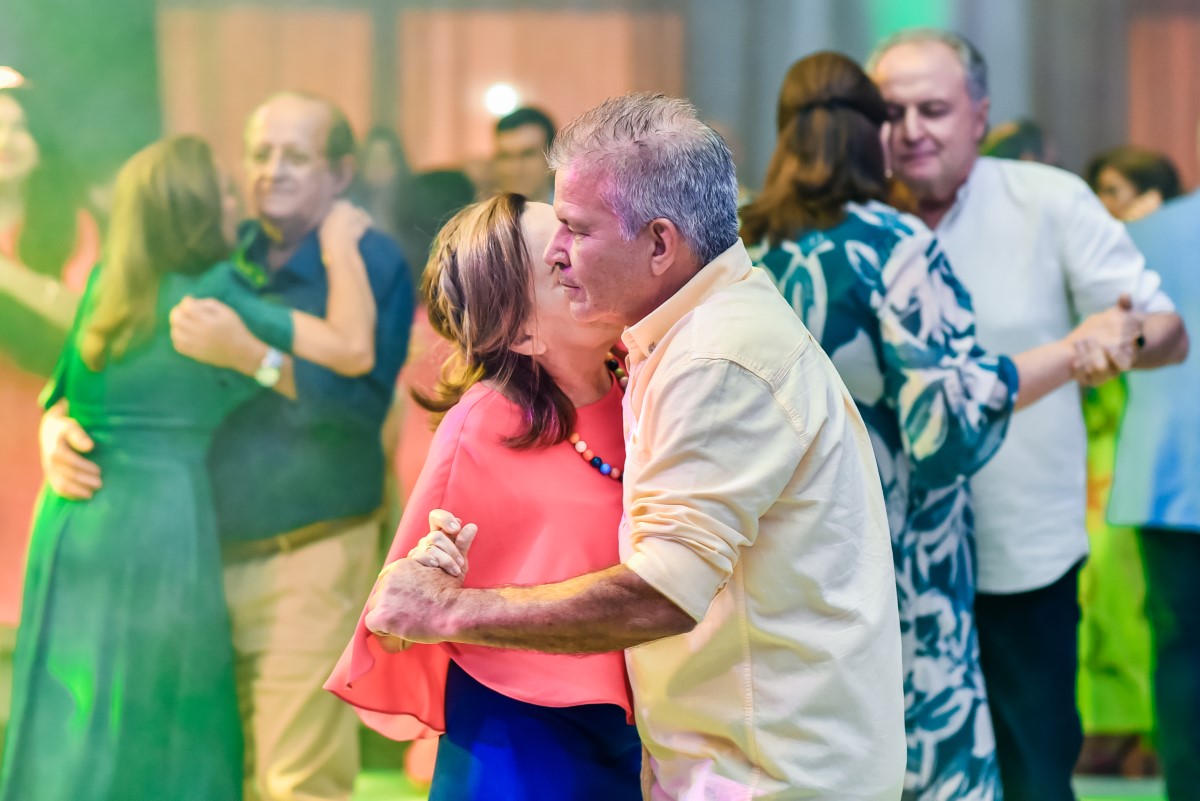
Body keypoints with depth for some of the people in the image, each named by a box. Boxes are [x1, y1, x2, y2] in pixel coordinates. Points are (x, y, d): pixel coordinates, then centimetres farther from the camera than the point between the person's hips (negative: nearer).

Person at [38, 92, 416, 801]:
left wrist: (251, 356, -25)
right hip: (210, 555, 5)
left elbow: (363, 402, -17)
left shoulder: (372, 262, -4)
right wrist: (58, 425, -3)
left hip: (309, 559, -5)